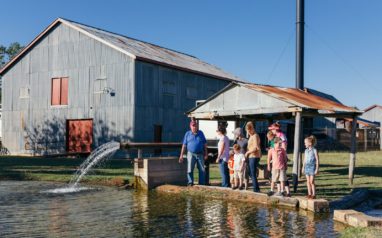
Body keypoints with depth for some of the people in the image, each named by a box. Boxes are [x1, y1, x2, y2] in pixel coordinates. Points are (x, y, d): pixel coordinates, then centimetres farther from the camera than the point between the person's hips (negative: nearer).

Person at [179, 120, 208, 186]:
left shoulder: (201, 133, 7)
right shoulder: (187, 134, 4)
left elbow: (205, 144, 10)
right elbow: (184, 145, 4)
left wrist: (206, 154, 5)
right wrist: (181, 155, -1)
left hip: (200, 154, 2)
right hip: (191, 154, -1)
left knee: (202, 170, 4)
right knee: (190, 169, -5)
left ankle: (202, 184, 12)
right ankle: (190, 182, 3)